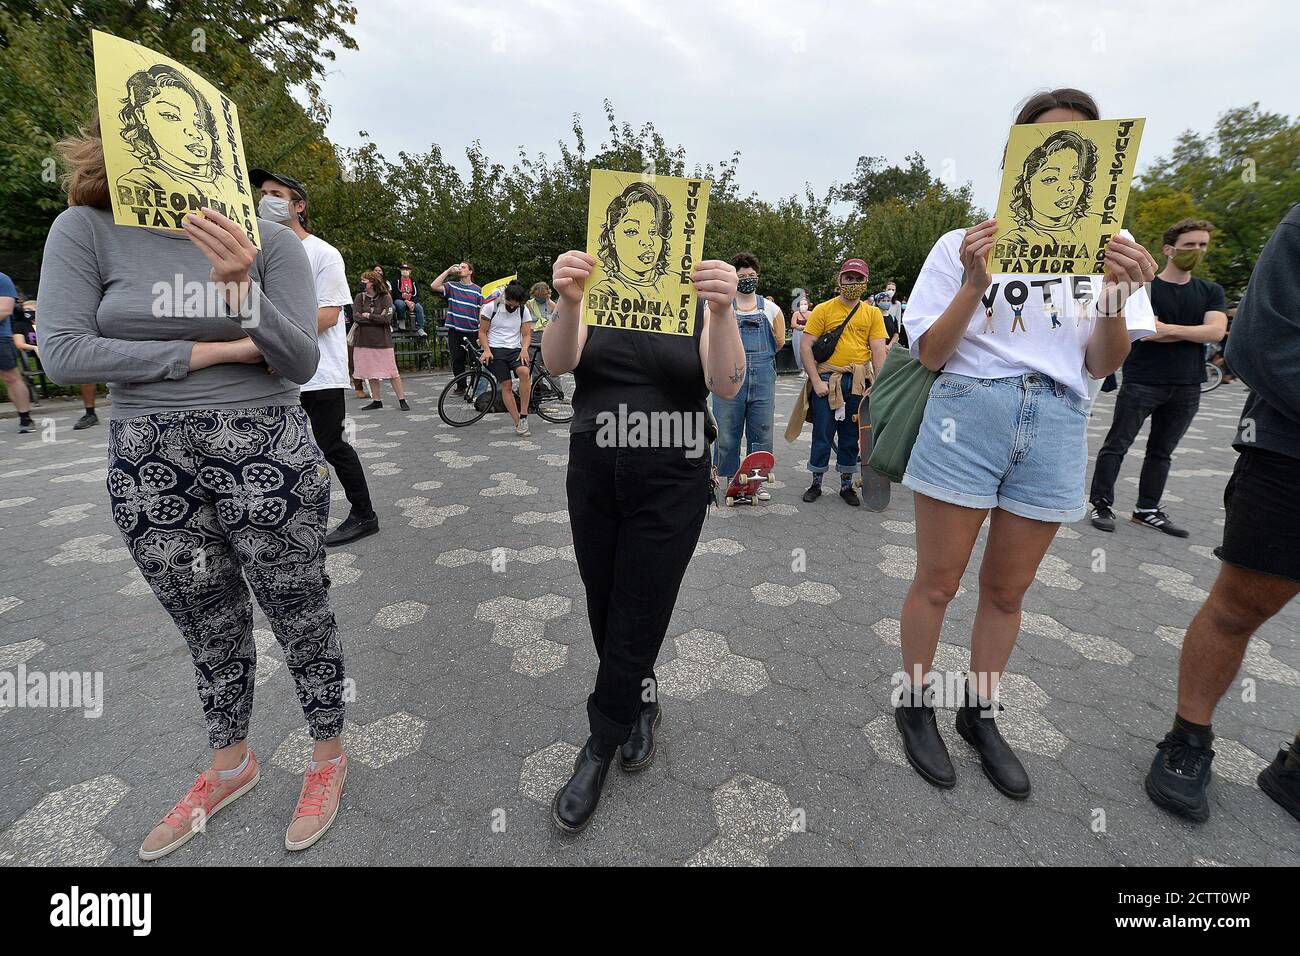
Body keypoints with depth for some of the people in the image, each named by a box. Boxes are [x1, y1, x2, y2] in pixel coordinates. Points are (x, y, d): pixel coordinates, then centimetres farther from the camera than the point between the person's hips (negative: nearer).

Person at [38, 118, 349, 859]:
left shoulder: (270, 241, -2)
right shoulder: (86, 230, 1)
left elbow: (301, 364, -9)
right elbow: (63, 353, -7)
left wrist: (241, 289, -25)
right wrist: (211, 352, -10)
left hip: (266, 453, -2)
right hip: (150, 465, 3)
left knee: (301, 617, 8)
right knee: (211, 632, 17)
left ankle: (330, 756, 32)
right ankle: (231, 766, 41)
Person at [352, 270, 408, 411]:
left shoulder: (386, 298, -2)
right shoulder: (360, 298, 7)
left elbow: (387, 318, -14)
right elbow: (356, 317, -5)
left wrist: (368, 316, -6)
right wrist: (377, 318, -8)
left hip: (382, 341, -4)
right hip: (364, 341, 4)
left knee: (392, 372, -4)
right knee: (371, 373, 8)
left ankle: (402, 400, 2)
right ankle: (377, 401, 17)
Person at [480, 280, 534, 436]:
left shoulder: (524, 311, 7)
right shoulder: (491, 307, 1)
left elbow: (527, 335, 7)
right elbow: (482, 332, 3)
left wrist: (524, 349, -13)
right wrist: (487, 350, -12)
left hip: (515, 350, 1)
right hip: (495, 350, -1)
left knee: (524, 371, -29)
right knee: (506, 385, -13)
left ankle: (523, 416, -22)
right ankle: (518, 423, -9)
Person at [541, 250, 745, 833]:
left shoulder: (699, 308, 0)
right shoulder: (595, 300, 5)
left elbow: (727, 385, -17)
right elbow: (557, 362, -13)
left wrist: (723, 312, -34)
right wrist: (568, 302, -32)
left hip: (670, 489, -2)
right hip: (592, 480, 3)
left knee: (637, 617, 3)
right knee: (604, 608, 14)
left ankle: (600, 747, 24)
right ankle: (640, 697, 43)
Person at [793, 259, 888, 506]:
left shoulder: (873, 313, 8)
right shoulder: (823, 309, 1)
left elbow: (878, 351, 2)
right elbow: (805, 346, -4)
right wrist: (816, 381, -11)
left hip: (858, 383, 2)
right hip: (827, 381, -2)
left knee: (851, 437, 11)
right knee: (822, 435, 4)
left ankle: (847, 485, 24)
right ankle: (816, 483, 19)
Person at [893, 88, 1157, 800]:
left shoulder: (1110, 249, 11)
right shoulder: (965, 245, 2)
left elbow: (1101, 367, 4)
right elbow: (931, 355, -4)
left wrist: (1116, 297, -13)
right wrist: (975, 283, -17)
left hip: (1057, 426, 3)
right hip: (968, 412, -3)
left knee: (1006, 592, 13)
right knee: (937, 583, 3)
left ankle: (979, 715, 31)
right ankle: (914, 705, 25)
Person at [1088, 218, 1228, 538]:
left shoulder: (1211, 291, 11)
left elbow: (1217, 331, -5)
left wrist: (1168, 329, -14)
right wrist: (1194, 333, -8)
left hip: (1186, 388, 5)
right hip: (1141, 383, -5)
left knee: (1162, 451, 10)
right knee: (1116, 445, -3)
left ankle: (1148, 509, 18)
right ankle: (1101, 504, 4)